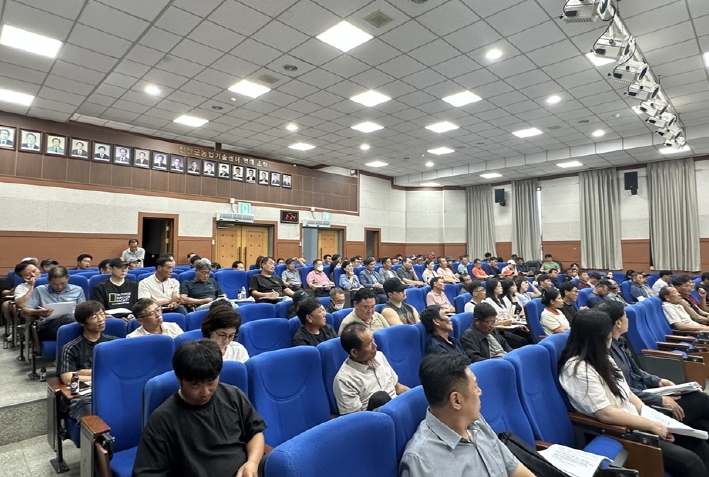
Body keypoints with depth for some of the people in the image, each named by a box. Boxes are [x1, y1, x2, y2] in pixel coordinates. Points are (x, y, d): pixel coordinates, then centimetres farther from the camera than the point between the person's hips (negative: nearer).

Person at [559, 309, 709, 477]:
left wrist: (654, 418, -2)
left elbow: (627, 393, 11)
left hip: (635, 423, 9)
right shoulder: (577, 369, -23)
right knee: (689, 461, -16)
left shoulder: (601, 359, 7)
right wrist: (651, 425, -15)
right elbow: (605, 414, -23)